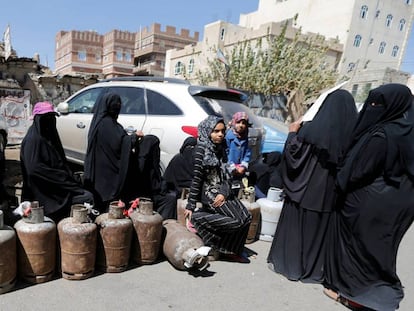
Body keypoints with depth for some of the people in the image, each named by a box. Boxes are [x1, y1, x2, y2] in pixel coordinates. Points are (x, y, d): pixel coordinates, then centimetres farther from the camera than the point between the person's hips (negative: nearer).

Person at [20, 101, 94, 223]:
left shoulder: (50, 136, 14)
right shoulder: (33, 139, -11)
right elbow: (33, 169, -21)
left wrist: (68, 176, 2)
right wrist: (61, 176, -18)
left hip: (59, 183, 8)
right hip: (46, 191, -8)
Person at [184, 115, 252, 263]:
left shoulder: (220, 148, 10)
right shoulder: (201, 149, -10)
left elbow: (226, 174, 6)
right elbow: (196, 177, -14)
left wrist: (224, 193, -12)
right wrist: (191, 206, -14)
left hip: (223, 191, 7)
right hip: (209, 191, -7)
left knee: (246, 217, -2)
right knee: (238, 220, -17)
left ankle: (231, 250, 13)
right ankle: (198, 218, -4)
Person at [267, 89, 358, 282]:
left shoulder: (311, 129, -15)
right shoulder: (353, 132, -5)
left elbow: (292, 155, -9)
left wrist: (293, 133, 2)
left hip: (305, 190, -3)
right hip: (331, 193, 4)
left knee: (295, 225, 13)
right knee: (322, 227, 18)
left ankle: (289, 264, 26)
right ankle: (317, 269, 30)